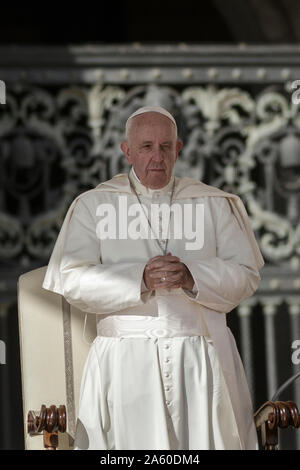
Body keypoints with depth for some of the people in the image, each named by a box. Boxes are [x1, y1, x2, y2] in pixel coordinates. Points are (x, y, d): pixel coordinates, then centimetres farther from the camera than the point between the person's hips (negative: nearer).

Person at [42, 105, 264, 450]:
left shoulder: (214, 205, 11)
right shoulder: (93, 205, 7)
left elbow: (246, 273, 3)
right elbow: (71, 280, -5)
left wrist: (192, 277, -16)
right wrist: (140, 278, -19)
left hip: (203, 361, 1)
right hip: (127, 364, -1)